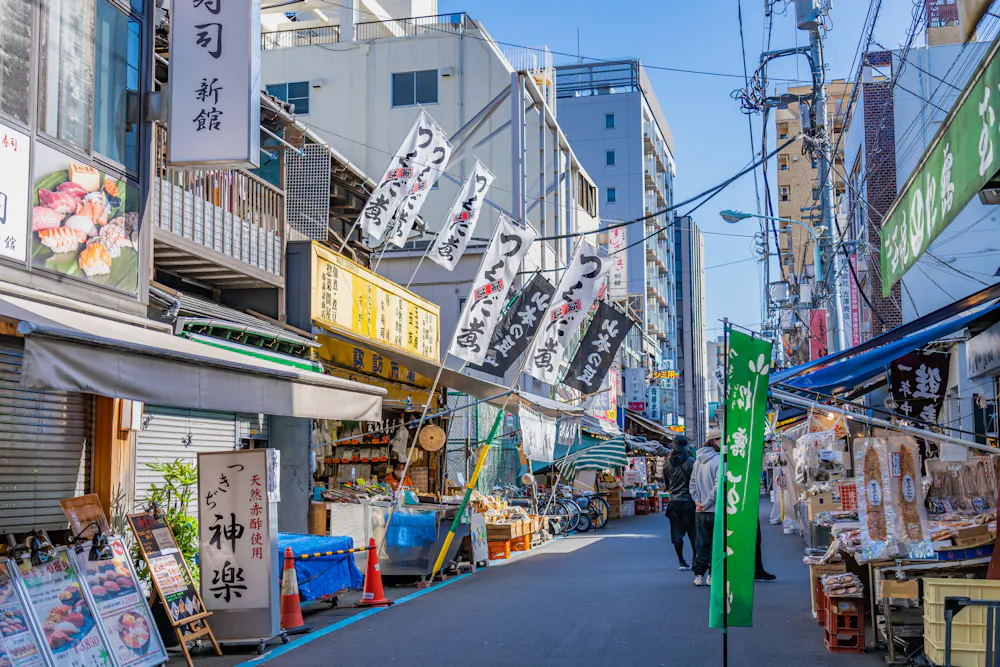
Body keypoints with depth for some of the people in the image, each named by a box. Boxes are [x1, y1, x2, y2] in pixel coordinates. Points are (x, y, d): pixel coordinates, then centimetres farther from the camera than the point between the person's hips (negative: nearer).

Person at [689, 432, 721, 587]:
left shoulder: (698, 460, 10)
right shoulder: (719, 460, -14)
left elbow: (692, 483, 11)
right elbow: (718, 485, -21)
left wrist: (697, 501, 4)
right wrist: (707, 503, -14)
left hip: (700, 510, 6)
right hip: (715, 510, -6)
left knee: (701, 544, 10)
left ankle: (699, 575, 10)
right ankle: (712, 575, 5)